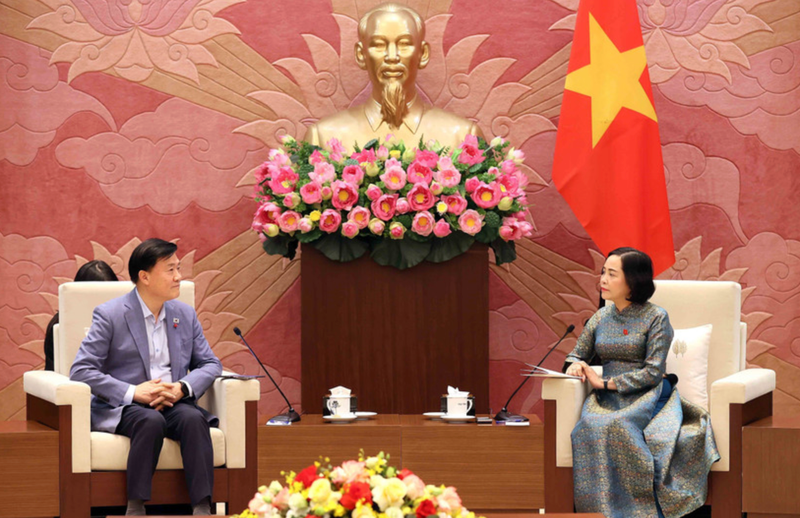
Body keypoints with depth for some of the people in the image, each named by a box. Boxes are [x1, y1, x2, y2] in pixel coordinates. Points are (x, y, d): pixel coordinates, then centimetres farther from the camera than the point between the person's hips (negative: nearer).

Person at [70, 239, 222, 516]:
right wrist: (132, 392, -19)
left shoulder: (186, 314, 13)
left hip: (173, 402, 4)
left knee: (193, 418, -30)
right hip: (122, 408, -4)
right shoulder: (109, 315, -2)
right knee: (151, 420, -36)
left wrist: (183, 387, -10)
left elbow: (210, 364, 13)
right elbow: (81, 370, -9)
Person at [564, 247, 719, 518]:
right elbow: (576, 354, 24)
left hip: (647, 396, -4)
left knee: (616, 425, -37)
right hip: (608, 399, 4)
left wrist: (605, 383, -14)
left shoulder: (656, 317, -1)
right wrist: (575, 365, -2)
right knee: (589, 425, -33)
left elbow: (653, 372, -9)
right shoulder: (601, 317, 15)